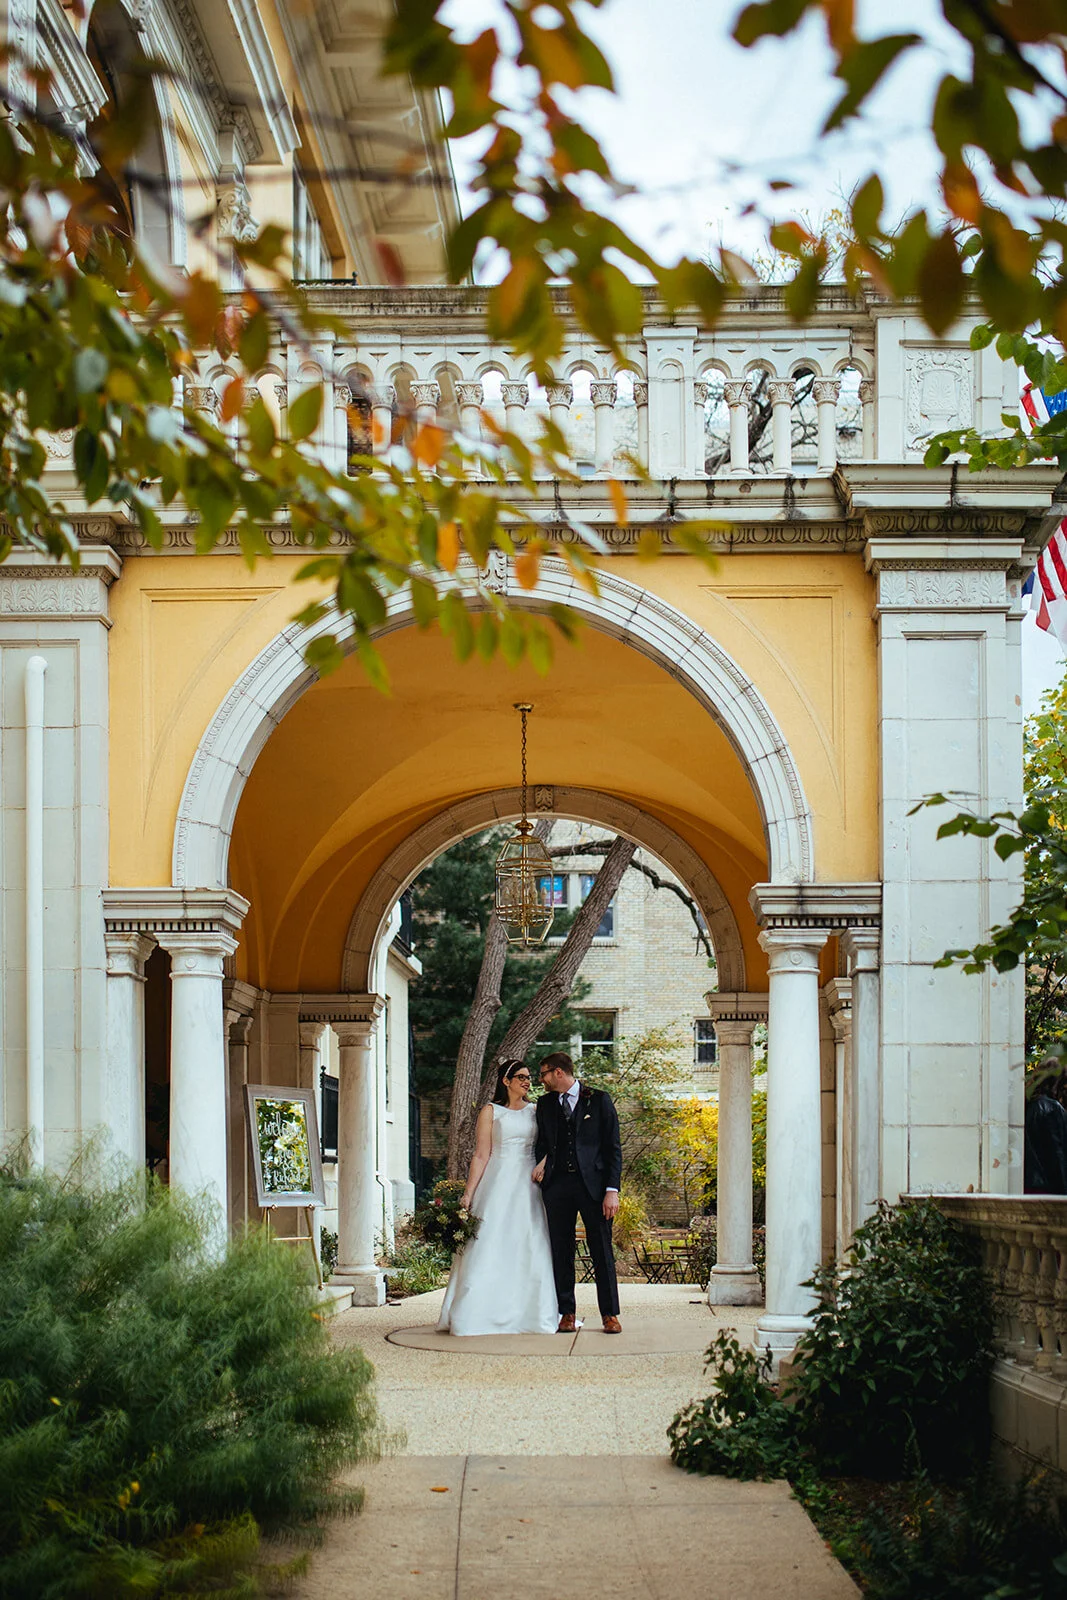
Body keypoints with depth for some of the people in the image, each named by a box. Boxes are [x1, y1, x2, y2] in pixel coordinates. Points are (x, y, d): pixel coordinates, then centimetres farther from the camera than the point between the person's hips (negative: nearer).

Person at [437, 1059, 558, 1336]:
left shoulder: (534, 1111, 14)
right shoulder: (490, 1112, 3)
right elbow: (481, 1155, -2)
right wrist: (468, 1193, -8)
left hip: (527, 1186, 4)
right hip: (498, 1185, -4)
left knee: (530, 1249, 0)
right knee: (488, 1248, -7)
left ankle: (530, 1315, 6)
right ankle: (470, 1319, -6)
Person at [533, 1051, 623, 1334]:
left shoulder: (599, 1100, 3)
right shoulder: (545, 1104, 15)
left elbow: (613, 1147, 0)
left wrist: (612, 1190, -8)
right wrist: (542, 1163, -2)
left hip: (592, 1184, -3)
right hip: (557, 1185, 3)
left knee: (602, 1251, -2)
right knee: (561, 1252, 3)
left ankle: (610, 1314, 4)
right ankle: (566, 1313, 9)